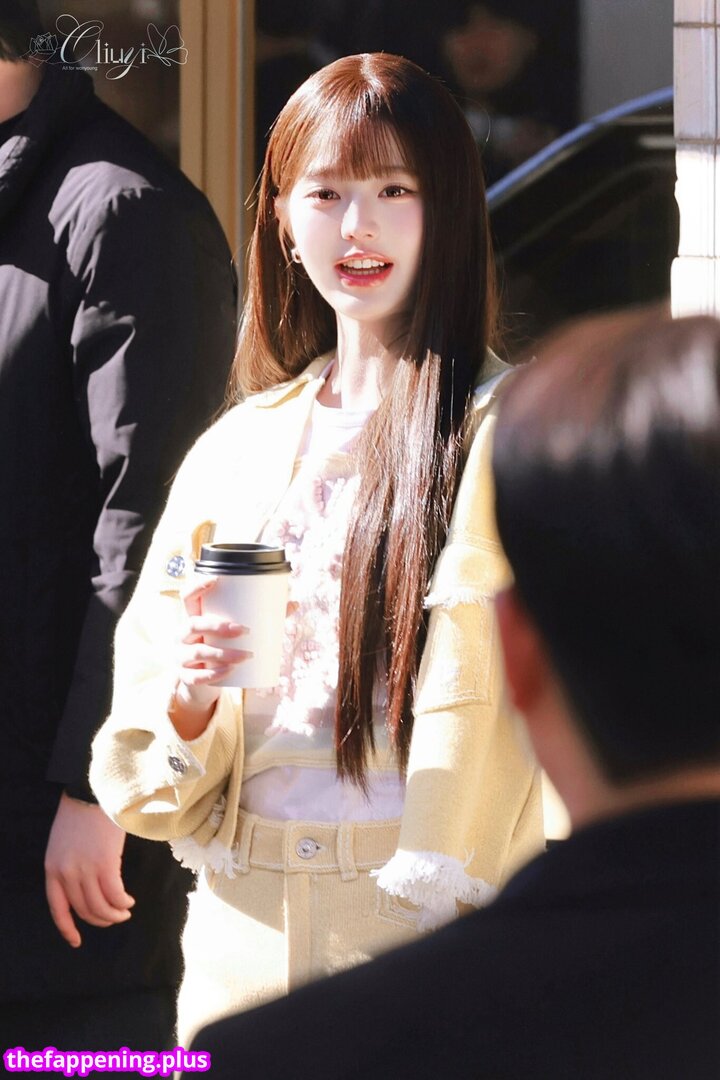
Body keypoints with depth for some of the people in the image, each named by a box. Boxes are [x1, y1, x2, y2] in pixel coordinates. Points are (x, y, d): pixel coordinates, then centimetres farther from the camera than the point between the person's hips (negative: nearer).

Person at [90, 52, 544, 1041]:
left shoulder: (500, 432, -6)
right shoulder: (237, 448, 10)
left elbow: (481, 709, -13)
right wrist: (188, 698, -11)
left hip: (424, 924, -4)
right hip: (243, 929, 4)